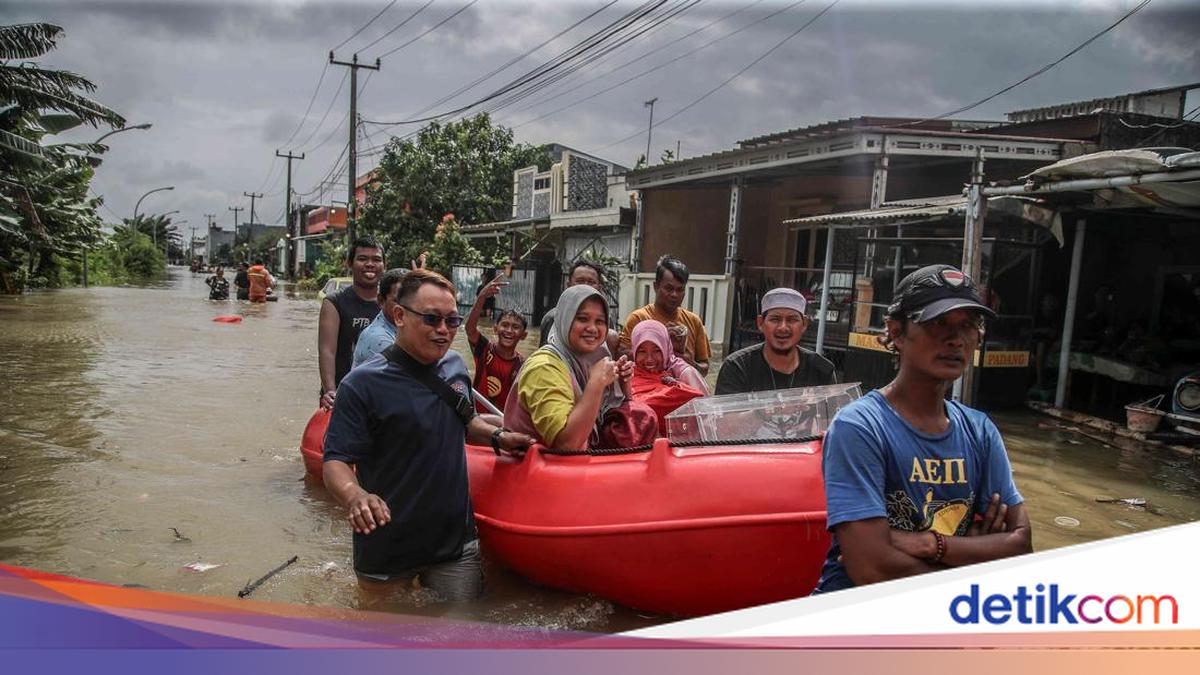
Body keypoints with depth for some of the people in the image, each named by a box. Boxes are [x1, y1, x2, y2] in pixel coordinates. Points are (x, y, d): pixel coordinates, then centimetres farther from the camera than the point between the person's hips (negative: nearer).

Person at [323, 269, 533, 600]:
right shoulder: (363, 384, -15)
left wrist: (497, 437, 3)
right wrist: (355, 495, -37)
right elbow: (336, 462, -18)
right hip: (386, 554, -4)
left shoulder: (455, 366, 3)